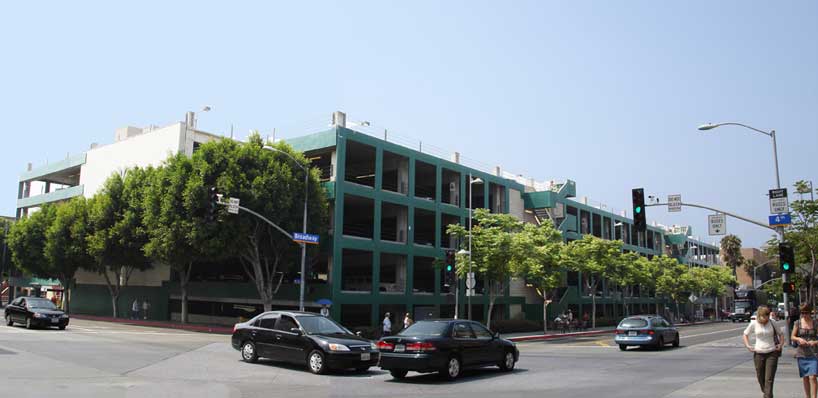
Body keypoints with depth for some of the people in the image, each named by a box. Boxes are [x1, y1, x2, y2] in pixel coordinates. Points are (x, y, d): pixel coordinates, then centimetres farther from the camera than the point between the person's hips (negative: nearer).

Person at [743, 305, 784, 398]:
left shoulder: (772, 323, -1)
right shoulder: (754, 324, -2)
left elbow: (780, 334, 16)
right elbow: (745, 334, 11)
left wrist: (781, 344, 2)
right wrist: (748, 346, 1)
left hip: (772, 353, -1)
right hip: (758, 353, 1)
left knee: (769, 379, -7)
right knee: (760, 378, 10)